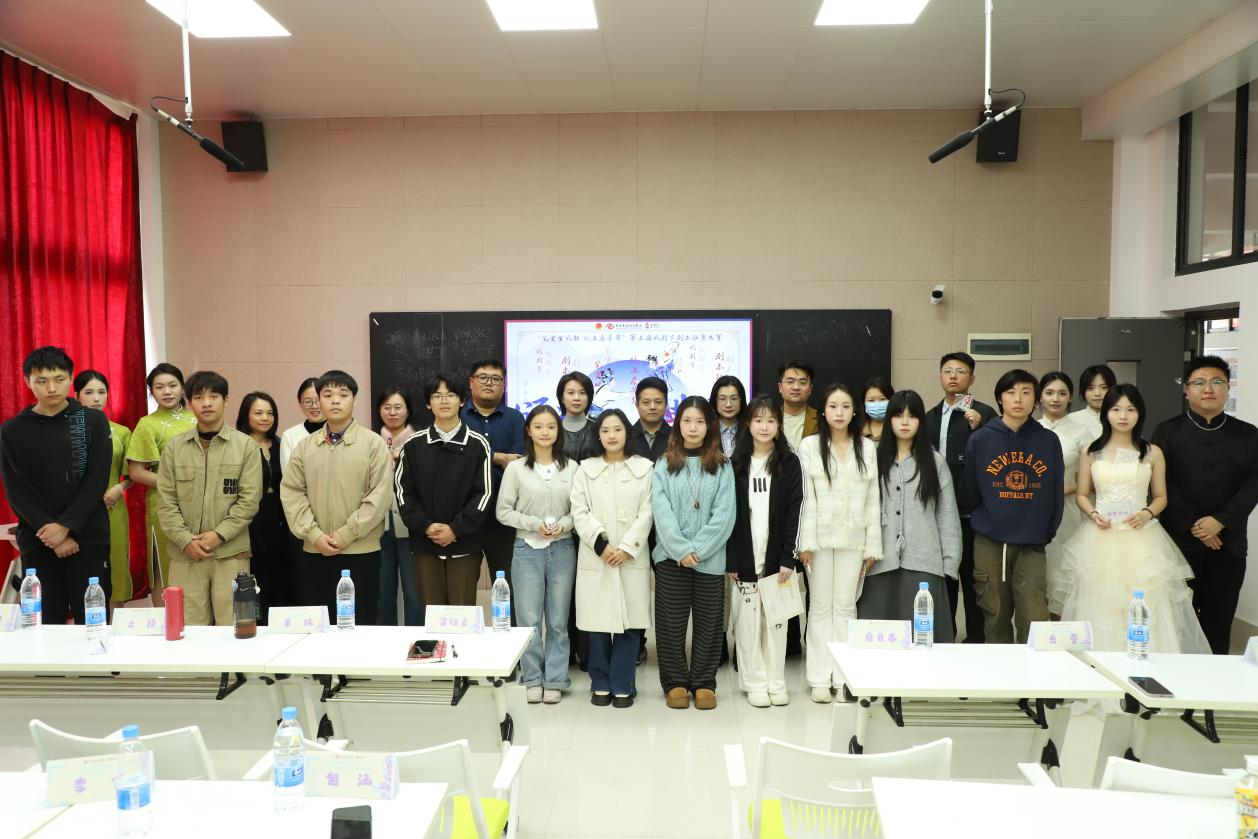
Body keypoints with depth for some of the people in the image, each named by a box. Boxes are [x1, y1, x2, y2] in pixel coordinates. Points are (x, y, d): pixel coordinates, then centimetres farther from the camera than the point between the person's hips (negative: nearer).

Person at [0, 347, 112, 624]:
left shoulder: (93, 421, 4)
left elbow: (97, 481, -3)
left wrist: (66, 525, -13)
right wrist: (51, 533, -11)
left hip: (89, 539, -1)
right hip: (37, 542, 1)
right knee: (45, 624, 4)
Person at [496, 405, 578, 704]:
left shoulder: (571, 468, 1)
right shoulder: (516, 468, -1)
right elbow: (503, 511, -1)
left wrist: (563, 524, -15)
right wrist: (534, 524, -12)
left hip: (562, 548, 1)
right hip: (527, 548, -1)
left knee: (558, 620, 7)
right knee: (529, 619, 2)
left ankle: (554, 680, 18)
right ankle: (533, 679, 16)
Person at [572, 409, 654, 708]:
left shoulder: (644, 468, 6)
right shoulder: (585, 469, 9)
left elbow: (646, 513, 0)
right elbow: (580, 513, 2)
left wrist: (627, 547, -10)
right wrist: (601, 543, -11)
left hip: (632, 557, -1)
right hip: (594, 557, 1)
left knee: (629, 623, 0)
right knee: (597, 623, 2)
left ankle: (623, 686, 13)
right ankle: (601, 684, 17)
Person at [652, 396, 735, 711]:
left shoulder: (722, 467, 3)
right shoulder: (664, 465, 4)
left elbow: (724, 515, -5)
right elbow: (661, 511, -5)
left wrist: (697, 549, -13)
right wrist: (681, 549, -15)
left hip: (710, 558, 0)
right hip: (671, 557, 0)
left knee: (708, 622, 7)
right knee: (671, 622, 6)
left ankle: (703, 682, 21)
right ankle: (675, 682, 19)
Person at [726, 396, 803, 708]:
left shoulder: (789, 463, 3)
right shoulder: (737, 464, 4)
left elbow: (795, 511, -2)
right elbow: (729, 514, 2)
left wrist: (788, 557, -9)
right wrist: (731, 560, -4)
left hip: (777, 557, 0)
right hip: (745, 557, 1)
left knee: (776, 620, 5)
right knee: (748, 619, 3)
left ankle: (776, 682, 16)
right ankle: (755, 683, 14)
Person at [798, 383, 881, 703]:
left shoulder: (868, 448, 6)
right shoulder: (810, 446, 1)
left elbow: (873, 500, 5)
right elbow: (805, 497, -3)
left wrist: (873, 545, 2)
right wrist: (805, 542, -8)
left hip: (853, 538, 1)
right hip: (820, 537, -1)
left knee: (846, 606, 6)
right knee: (820, 607, 5)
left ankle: (844, 676, 15)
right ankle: (820, 679, 12)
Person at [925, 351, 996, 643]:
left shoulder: (984, 414, -3)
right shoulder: (930, 417, 14)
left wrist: (977, 428, -22)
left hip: (970, 512, -5)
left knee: (972, 580, 2)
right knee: (942, 579, 14)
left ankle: (976, 639, 12)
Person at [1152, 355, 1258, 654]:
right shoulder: (1168, 432, 3)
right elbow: (1162, 484, -5)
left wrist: (1220, 521, -12)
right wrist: (1192, 525, -11)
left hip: (1228, 541, 2)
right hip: (1179, 539, -2)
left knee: (1219, 617, 6)